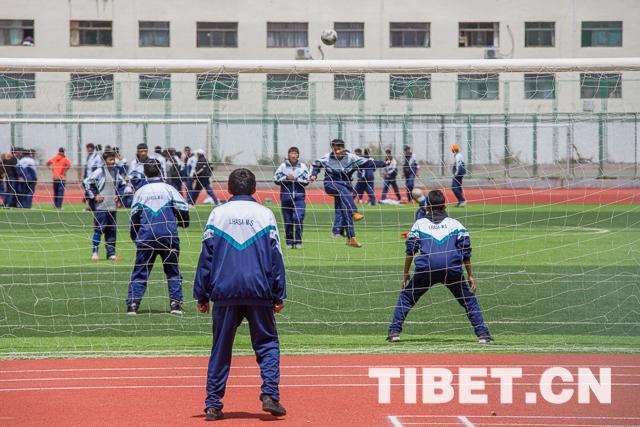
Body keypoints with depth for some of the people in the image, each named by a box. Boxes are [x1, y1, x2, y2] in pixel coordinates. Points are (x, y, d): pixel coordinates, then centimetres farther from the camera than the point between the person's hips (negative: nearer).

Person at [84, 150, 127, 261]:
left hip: (112, 206, 6)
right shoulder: (99, 172, -7)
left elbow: (123, 184, 25)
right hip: (100, 206, -5)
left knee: (112, 230, 7)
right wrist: (94, 196, -8)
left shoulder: (117, 172, 9)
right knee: (99, 229, -7)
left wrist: (118, 195, 12)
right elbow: (87, 182, -7)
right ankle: (94, 253, 0)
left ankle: (111, 253, 13)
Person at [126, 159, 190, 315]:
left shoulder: (140, 192, 6)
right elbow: (183, 208, 0)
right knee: (173, 270, 11)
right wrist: (183, 223, 21)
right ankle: (175, 303, 1)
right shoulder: (169, 189, 3)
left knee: (140, 271, 5)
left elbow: (134, 216, 5)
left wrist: (134, 236, 18)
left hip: (146, 237, 0)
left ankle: (133, 303, -6)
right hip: (168, 236, 0)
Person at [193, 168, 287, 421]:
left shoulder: (218, 214, 4)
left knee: (220, 349, 7)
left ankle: (213, 405, 6)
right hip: (259, 293, -1)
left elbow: (206, 256, 3)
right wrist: (279, 296, 6)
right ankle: (270, 395, -6)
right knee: (267, 344, 10)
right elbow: (276, 257, 2)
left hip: (224, 293, 1)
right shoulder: (265, 215, 4)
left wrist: (201, 295, 7)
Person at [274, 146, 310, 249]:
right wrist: (287, 178, -12)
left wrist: (295, 179, -12)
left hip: (299, 197, -1)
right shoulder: (283, 166, 4)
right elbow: (276, 180, 0)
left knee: (298, 218, -15)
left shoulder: (303, 166, 4)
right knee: (287, 220, 5)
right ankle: (289, 242, 16)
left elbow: (306, 181, 0)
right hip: (286, 197, 1)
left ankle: (298, 241, -7)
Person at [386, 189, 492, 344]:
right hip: (453, 269, 0)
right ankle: (482, 333, 5)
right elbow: (466, 252, 11)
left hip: (425, 268, 0)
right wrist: (470, 276, 14)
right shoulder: (455, 224, 20)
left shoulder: (419, 224, 19)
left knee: (406, 296, 18)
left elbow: (410, 250, 11)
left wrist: (406, 274, 17)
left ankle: (394, 331, 8)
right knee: (469, 299, 15)